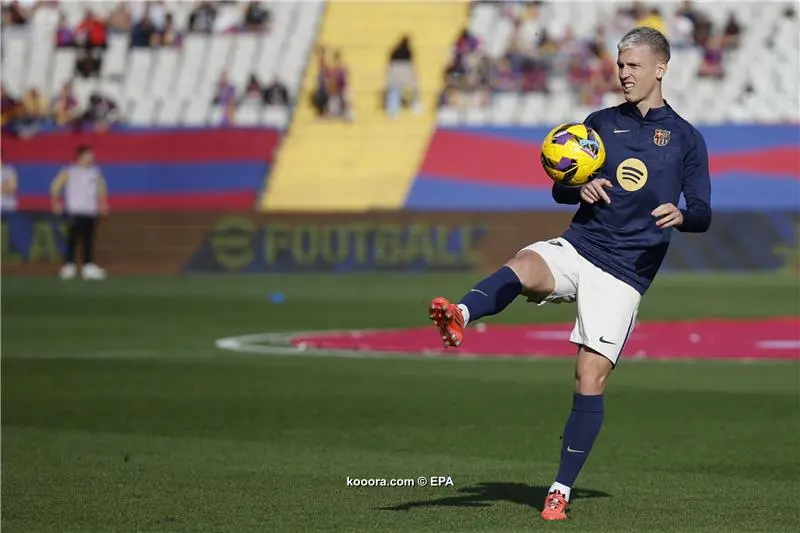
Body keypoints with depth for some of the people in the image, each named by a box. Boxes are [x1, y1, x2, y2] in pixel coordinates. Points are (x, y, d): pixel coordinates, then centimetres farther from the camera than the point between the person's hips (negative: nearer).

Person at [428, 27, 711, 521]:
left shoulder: (686, 138, 7)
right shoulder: (601, 123, 13)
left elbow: (703, 215, 6)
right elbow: (560, 189, 16)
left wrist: (681, 215, -19)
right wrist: (580, 189, -9)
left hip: (625, 271, -2)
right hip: (576, 246, 2)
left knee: (591, 377, -9)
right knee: (523, 267, -33)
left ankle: (562, 489, 1)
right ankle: (461, 315, -61)